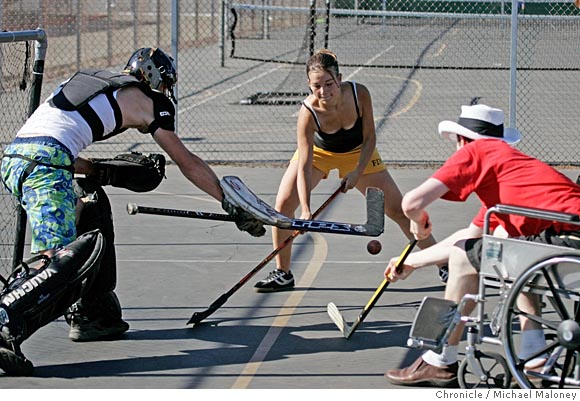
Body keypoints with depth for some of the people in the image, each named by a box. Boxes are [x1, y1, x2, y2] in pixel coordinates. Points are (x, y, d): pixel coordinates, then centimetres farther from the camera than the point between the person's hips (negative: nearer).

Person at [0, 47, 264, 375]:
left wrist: (100, 171, 25)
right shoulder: (147, 100, 13)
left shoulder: (89, 80, 30)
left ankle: (94, 313, 22)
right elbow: (188, 163, 17)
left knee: (92, 204, 24)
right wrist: (232, 205, 24)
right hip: (45, 164, -8)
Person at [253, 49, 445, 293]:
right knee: (283, 205, -15)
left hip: (358, 153, 0)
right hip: (318, 151, 0)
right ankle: (282, 275, 2)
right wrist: (306, 210, -47)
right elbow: (304, 167, -38)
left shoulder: (359, 94, -32)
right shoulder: (308, 112, -36)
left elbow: (369, 137, -17)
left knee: (399, 210, 0)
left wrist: (358, 172, -27)